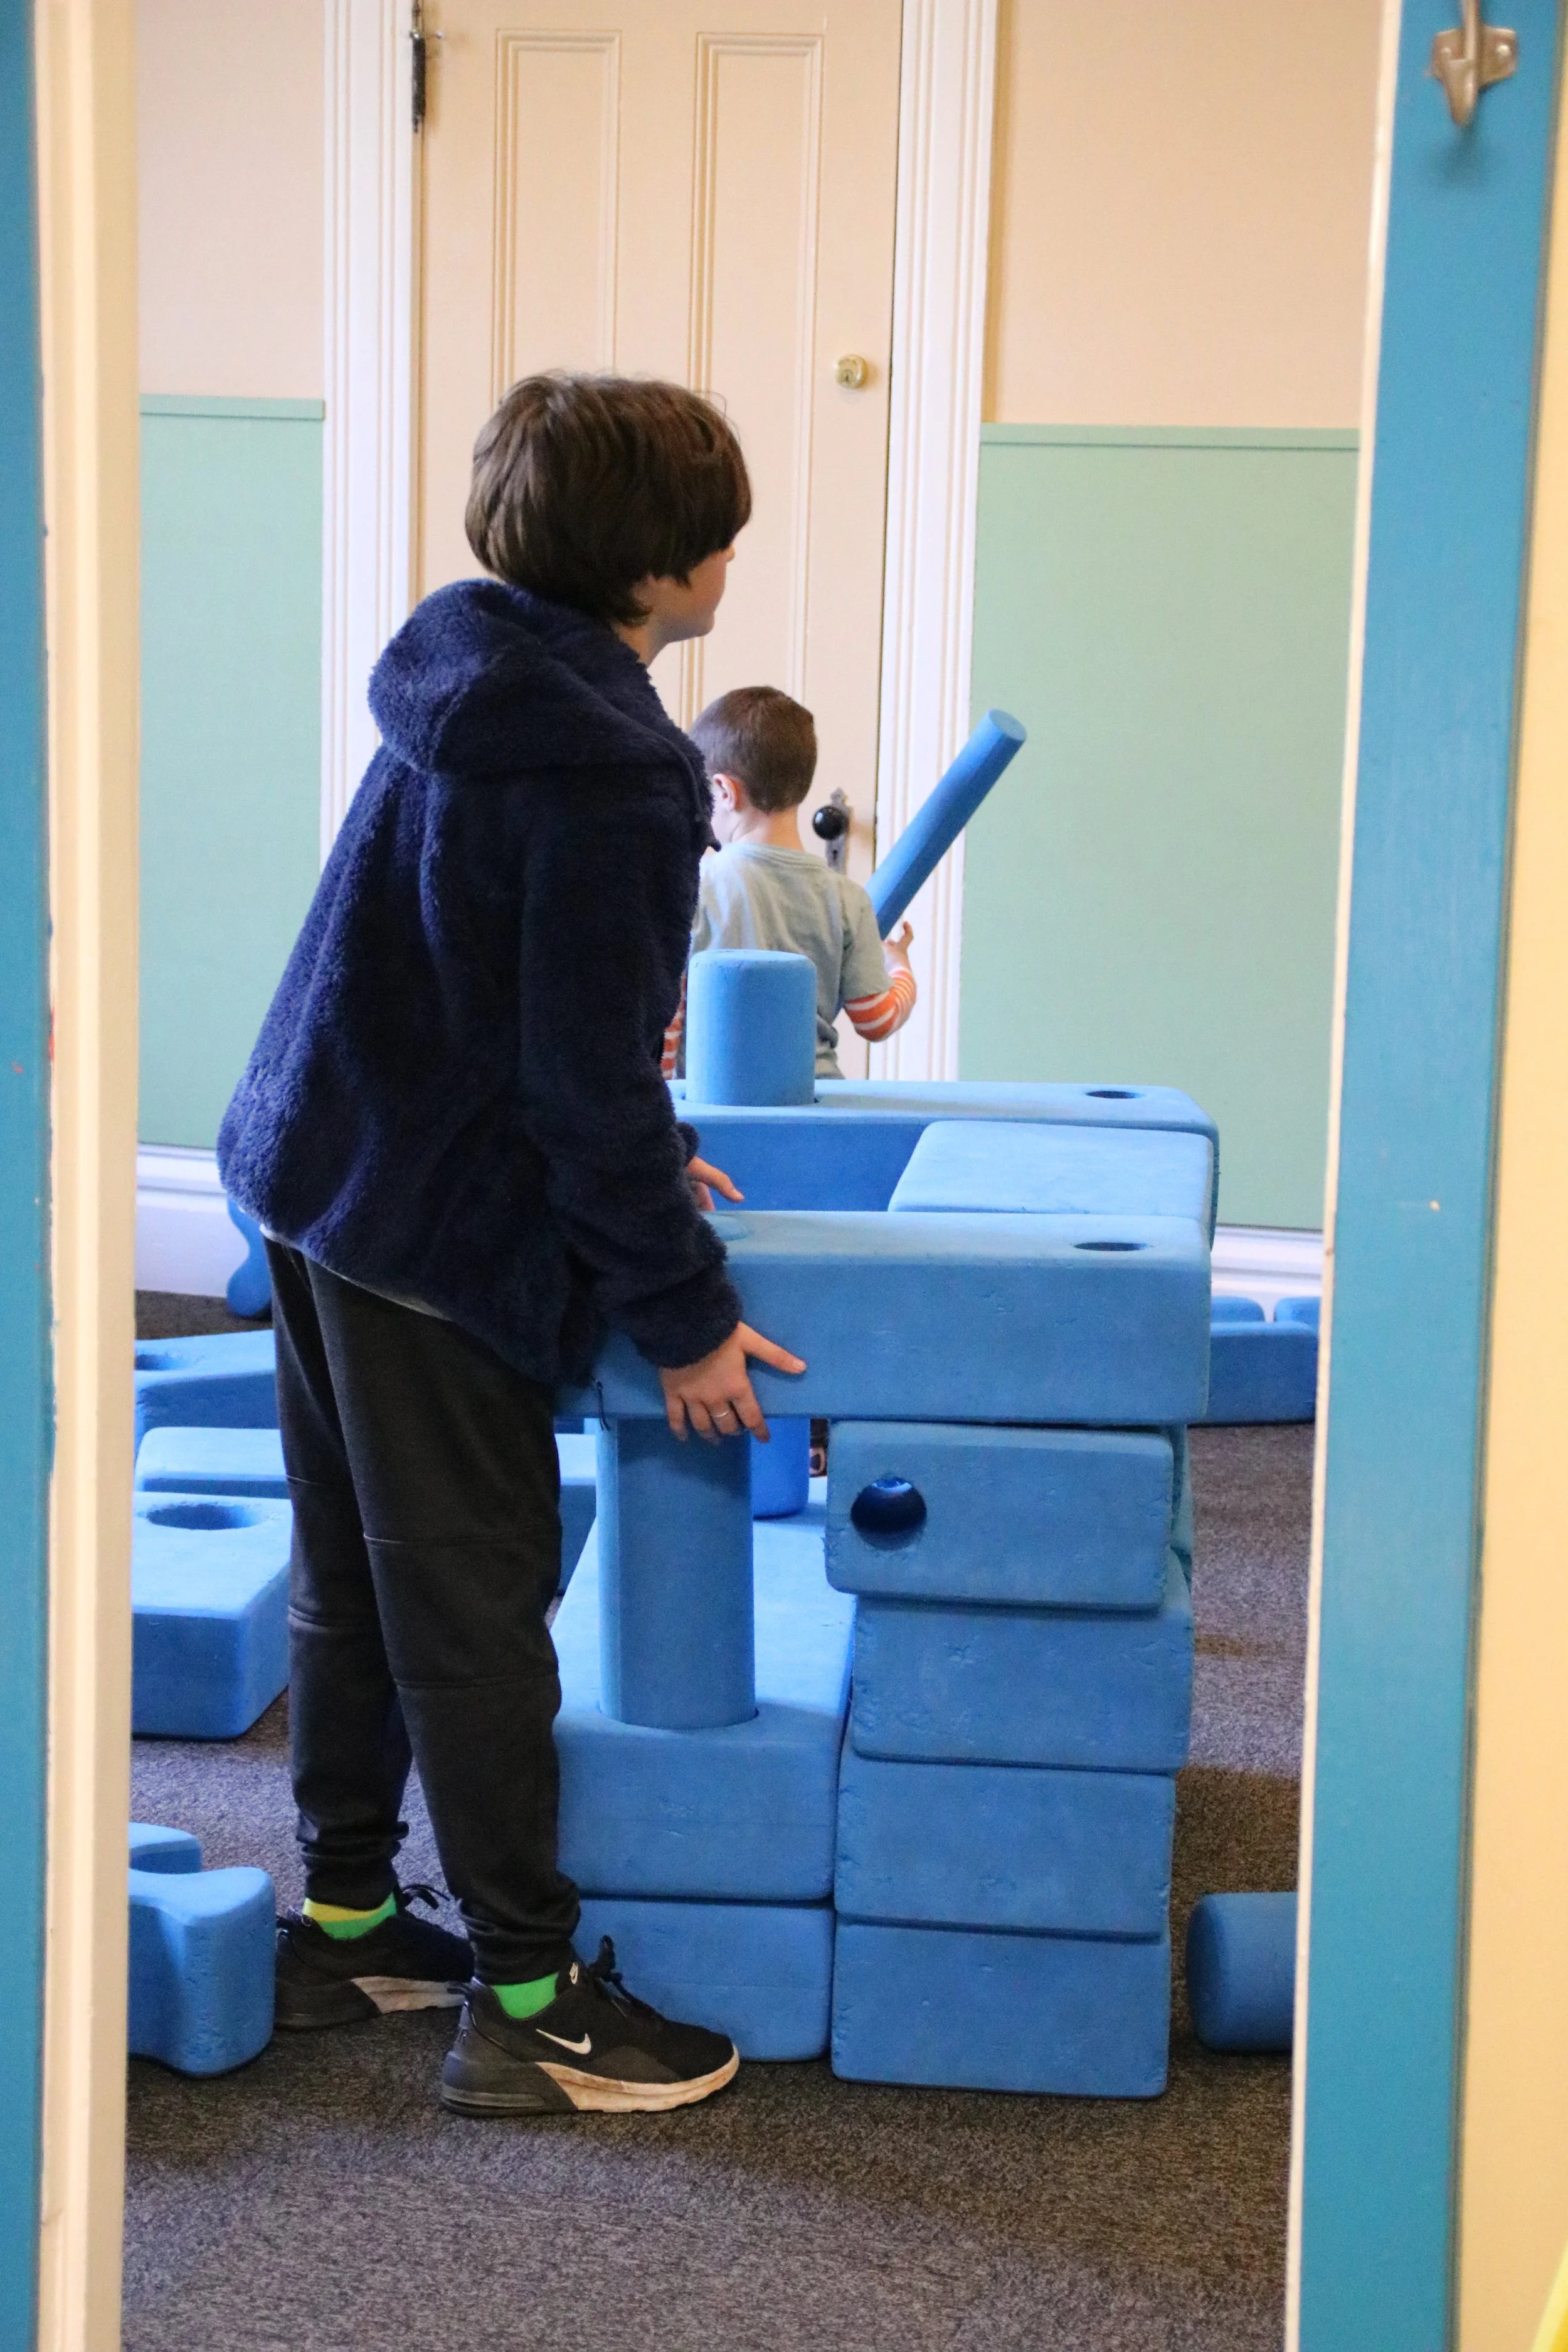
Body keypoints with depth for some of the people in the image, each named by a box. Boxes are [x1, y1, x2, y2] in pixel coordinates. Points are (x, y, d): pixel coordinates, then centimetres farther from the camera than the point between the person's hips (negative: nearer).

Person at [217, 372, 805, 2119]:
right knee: (474, 1609, 0)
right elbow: (589, 1079, -22)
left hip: (315, 1174, 10)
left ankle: (344, 1921, 32)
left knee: (353, 1575, 18)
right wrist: (684, 1312, -14)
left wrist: (634, 1151, 18)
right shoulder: (603, 776, -23)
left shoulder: (466, 682, 7)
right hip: (440, 1235, -10)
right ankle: (526, 2001, 12)